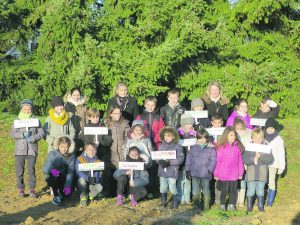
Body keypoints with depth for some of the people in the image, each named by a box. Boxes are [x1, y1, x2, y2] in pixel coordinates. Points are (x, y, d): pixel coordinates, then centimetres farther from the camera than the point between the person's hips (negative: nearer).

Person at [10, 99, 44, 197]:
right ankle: (20, 188, 11)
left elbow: (41, 133, 2)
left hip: (32, 149, 0)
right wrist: (23, 135, -17)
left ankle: (32, 188, 9)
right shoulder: (17, 120, 7)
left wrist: (33, 138, -15)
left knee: (31, 169, 1)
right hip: (20, 149, 0)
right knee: (19, 170, 2)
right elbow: (12, 133, -1)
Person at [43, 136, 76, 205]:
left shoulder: (71, 156, -6)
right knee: (52, 177, -35)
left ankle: (61, 194, 14)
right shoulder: (52, 154, -8)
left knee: (68, 191, -24)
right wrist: (51, 170, -41)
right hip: (52, 177, -1)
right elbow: (45, 168, -16)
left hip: (64, 179, 1)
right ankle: (56, 196, -11)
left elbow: (70, 172, -16)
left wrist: (68, 186, -30)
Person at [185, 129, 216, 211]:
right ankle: (196, 205, 16)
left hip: (206, 174, -2)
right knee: (195, 191, 5)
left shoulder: (211, 149, 1)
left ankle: (206, 206, 15)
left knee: (206, 190, 6)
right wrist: (187, 170, 3)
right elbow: (188, 159, 8)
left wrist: (210, 170, -12)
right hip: (194, 173, 2)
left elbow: (213, 161, -2)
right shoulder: (193, 148, 7)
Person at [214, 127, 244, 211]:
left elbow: (240, 161, 5)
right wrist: (216, 174, -2)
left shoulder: (238, 147, 1)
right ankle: (222, 205, 25)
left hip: (234, 175, 2)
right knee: (223, 190, 10)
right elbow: (218, 161, -4)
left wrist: (241, 173, 6)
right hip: (223, 175, -2)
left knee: (233, 190, 12)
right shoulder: (221, 147, -7)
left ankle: (231, 205, 26)